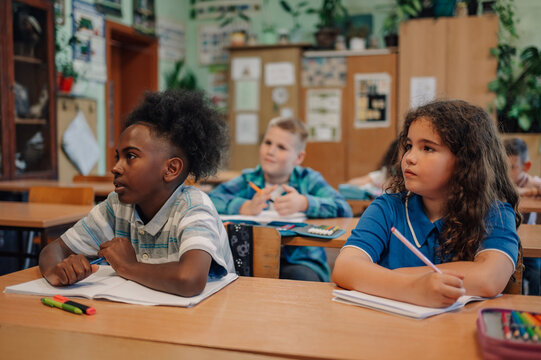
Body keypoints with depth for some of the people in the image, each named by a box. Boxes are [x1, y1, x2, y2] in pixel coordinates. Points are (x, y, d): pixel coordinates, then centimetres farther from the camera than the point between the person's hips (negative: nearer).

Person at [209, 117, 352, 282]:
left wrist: (304, 203, -23)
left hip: (301, 261, 0)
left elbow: (343, 208, -10)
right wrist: (247, 207, -20)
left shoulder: (309, 179, 6)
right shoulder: (249, 180, 9)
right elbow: (211, 199, -7)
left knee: (299, 276, -33)